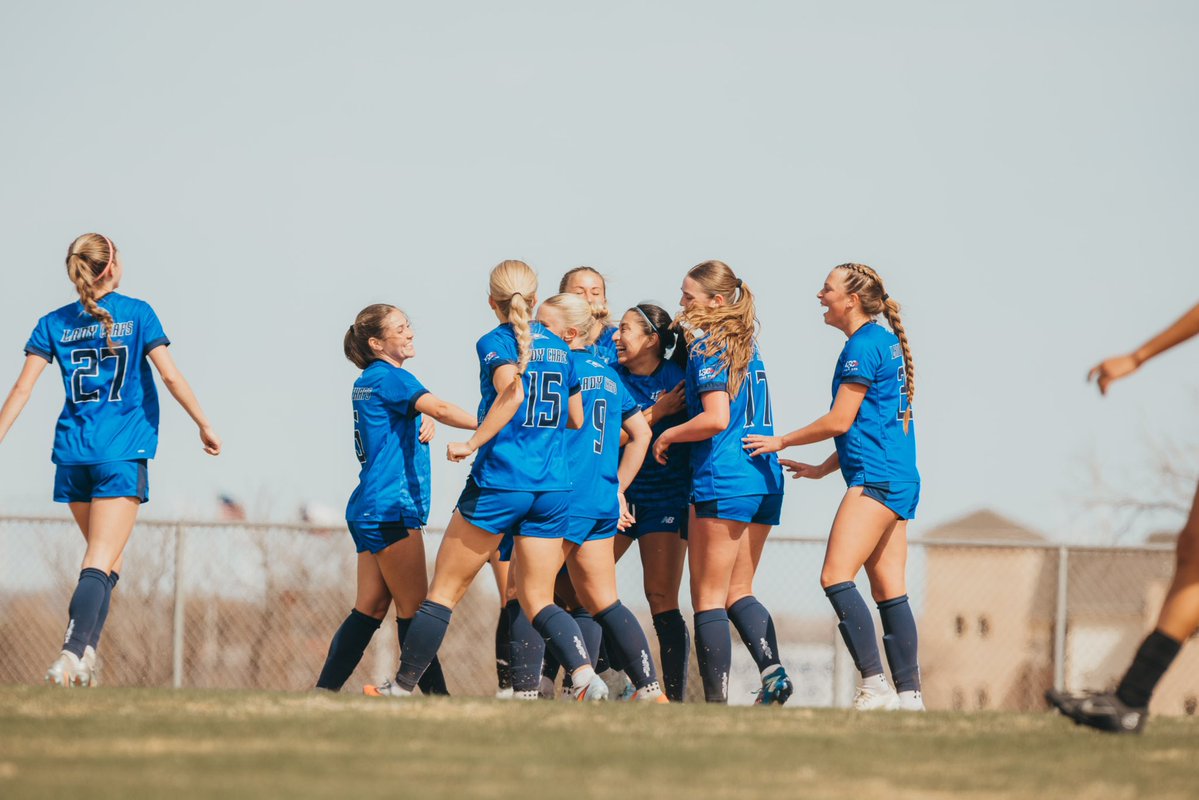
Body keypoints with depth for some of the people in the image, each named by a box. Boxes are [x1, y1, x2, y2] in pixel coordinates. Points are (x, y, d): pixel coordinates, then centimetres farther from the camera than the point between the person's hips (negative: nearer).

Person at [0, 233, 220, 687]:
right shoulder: (137, 314, -1)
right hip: (122, 454, -4)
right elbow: (170, 376, -4)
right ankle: (72, 654, -27)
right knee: (100, 564, -10)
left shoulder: (54, 323, 7)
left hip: (73, 454, 4)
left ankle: (86, 654, 9)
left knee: (105, 563, 18)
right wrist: (204, 426, 5)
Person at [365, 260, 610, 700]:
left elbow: (512, 391, -25)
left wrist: (472, 443, -20)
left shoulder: (495, 343, -5)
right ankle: (586, 677, -15)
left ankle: (402, 688, 14)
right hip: (554, 490, 5)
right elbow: (577, 419, 18)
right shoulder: (560, 348, 12)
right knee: (537, 600, 8)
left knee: (445, 590, 7)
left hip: (498, 484, -5)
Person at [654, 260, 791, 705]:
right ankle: (773, 671, -8)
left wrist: (669, 435, -4)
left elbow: (716, 418, -19)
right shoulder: (746, 345, 16)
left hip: (721, 481, -8)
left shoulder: (707, 347, -9)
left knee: (708, 598, -2)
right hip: (764, 480, 8)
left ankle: (717, 700, -6)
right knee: (737, 593, 14)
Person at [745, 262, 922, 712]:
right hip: (898, 480, 10)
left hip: (875, 480, -10)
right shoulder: (885, 342, 19)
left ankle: (875, 686, -23)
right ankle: (909, 693, 6)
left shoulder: (863, 345, -11)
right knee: (889, 591, 8)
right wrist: (823, 468, 26)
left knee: (836, 577, -16)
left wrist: (781, 442, 0)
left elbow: (840, 421, -12)